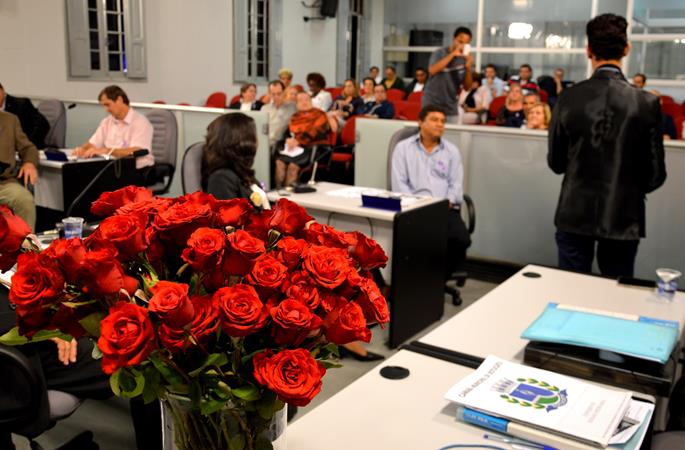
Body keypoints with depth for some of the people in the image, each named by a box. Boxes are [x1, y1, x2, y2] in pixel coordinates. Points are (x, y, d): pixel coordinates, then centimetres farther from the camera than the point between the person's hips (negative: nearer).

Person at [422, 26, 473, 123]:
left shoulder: (465, 59, 4)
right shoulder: (440, 53, -5)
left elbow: (467, 87, 1)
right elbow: (432, 71, -25)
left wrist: (468, 68, -15)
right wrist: (452, 55, -26)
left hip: (451, 108, 4)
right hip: (432, 104, -4)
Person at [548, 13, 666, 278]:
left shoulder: (569, 98, -9)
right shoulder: (647, 103, -10)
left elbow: (555, 163, 0)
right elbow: (656, 174, -4)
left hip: (575, 215, 0)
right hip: (623, 217, 0)